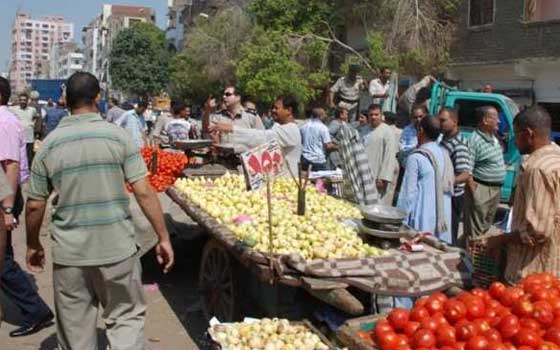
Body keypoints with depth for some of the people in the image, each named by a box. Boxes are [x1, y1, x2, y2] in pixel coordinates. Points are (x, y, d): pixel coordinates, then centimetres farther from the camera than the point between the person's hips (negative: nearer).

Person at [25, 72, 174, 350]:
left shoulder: (49, 144, 0)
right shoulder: (119, 136, -6)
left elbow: (34, 205, 4)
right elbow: (143, 192, -10)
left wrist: (33, 246, 19)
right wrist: (163, 238, -2)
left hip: (69, 253, 2)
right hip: (117, 248, -1)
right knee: (127, 316, 14)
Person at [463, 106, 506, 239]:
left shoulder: (493, 138, 11)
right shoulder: (474, 140, -18)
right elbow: (467, 171, -21)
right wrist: (474, 192, -22)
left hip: (496, 188, 9)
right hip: (481, 189, -9)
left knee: (487, 226, 20)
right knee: (475, 230, -3)